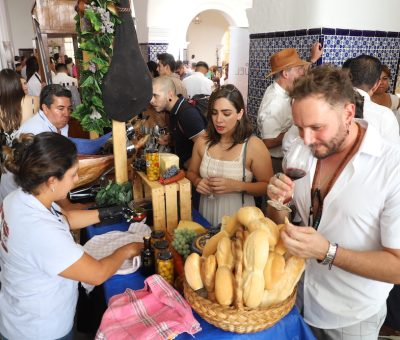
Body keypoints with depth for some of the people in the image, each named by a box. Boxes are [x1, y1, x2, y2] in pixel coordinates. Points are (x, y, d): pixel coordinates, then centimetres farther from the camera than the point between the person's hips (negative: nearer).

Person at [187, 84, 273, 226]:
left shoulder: (254, 145, -11)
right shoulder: (202, 141, 0)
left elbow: (267, 186, -6)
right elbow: (191, 172, 13)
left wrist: (237, 186, -19)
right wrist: (197, 182, -7)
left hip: (238, 218, -2)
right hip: (207, 215, 3)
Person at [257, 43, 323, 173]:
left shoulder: (282, 88, 0)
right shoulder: (273, 103, -29)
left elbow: (298, 76, 25)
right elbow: (268, 142, -30)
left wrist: (313, 59, 27)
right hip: (278, 162, -9)